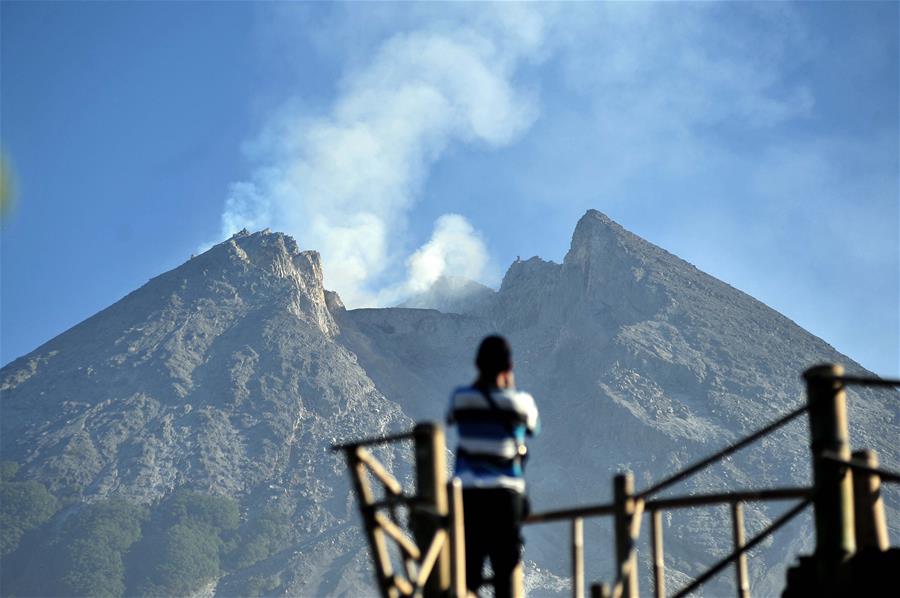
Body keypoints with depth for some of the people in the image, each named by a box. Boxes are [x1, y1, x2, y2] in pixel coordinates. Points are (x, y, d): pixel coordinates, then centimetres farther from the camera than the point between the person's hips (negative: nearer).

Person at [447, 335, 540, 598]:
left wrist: (480, 382, 20)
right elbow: (532, 427, 14)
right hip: (506, 493, -2)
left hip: (467, 494, 2)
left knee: (467, 569, 4)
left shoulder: (460, 398, -1)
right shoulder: (520, 402, -5)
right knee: (507, 566, 4)